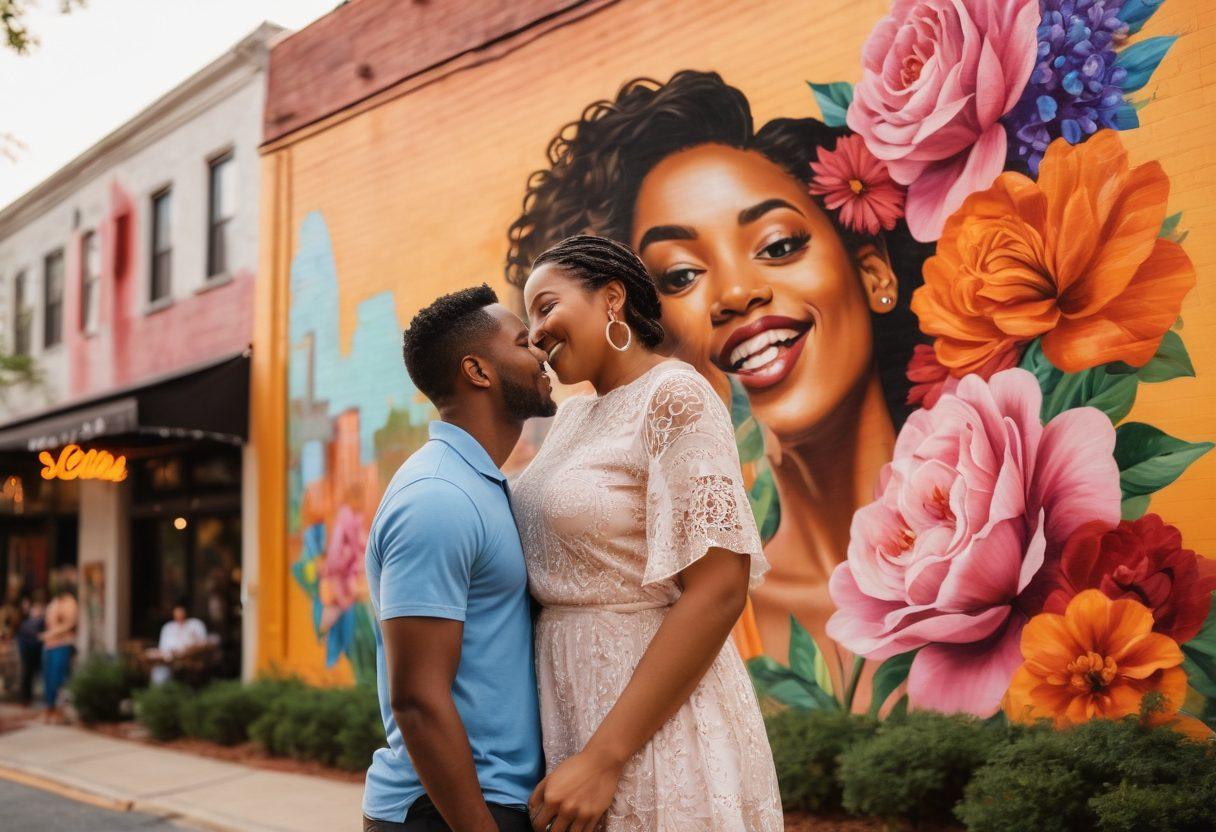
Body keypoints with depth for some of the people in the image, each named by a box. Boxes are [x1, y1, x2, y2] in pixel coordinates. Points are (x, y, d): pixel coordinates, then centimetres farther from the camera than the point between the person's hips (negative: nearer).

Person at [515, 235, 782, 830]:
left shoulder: (675, 397, -14)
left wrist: (603, 758, -21)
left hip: (653, 719, -7)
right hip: (573, 699, 7)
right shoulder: (574, 413, 10)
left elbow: (719, 591, -21)